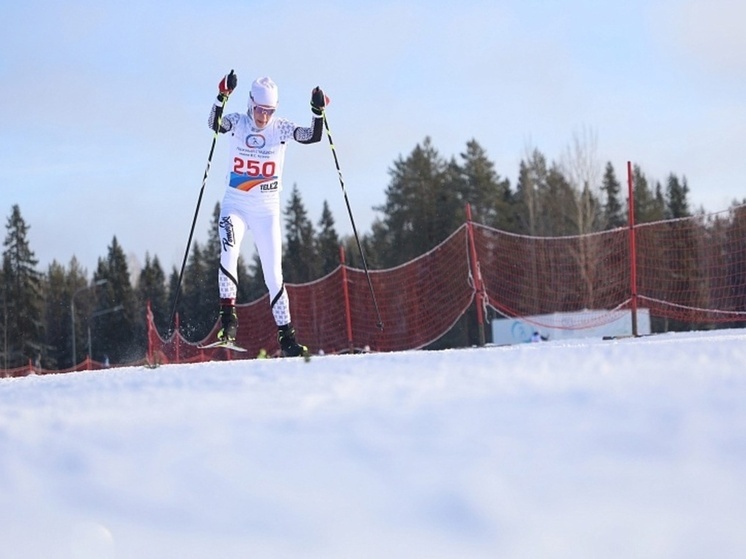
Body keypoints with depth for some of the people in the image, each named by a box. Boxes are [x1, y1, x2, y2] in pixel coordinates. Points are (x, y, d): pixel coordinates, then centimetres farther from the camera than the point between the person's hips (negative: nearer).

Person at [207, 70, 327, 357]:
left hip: (267, 208, 1)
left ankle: (286, 336, 8)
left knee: (274, 274, 2)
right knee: (229, 252, -29)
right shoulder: (237, 122, -5)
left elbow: (312, 136, -14)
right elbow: (215, 125, -25)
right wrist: (222, 97, -40)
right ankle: (228, 315, -23)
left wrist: (318, 112, -30)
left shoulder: (280, 128, -2)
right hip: (235, 205, -1)